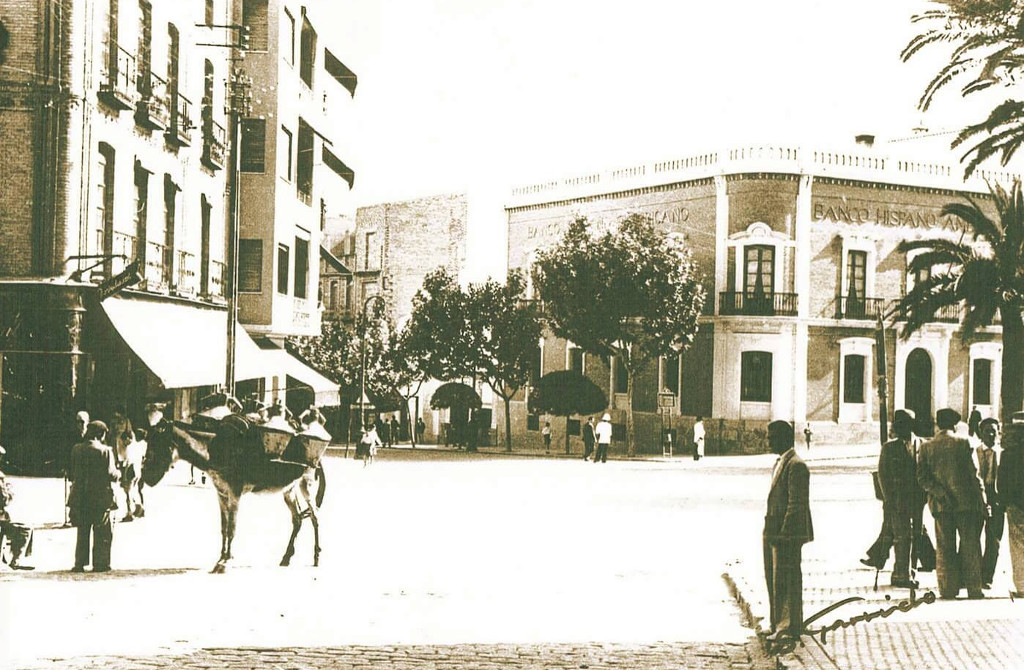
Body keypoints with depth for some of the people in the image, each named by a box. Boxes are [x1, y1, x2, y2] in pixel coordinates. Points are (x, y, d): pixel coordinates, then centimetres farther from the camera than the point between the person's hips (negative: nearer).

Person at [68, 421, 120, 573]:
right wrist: (119, 473, 8)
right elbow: (111, 474, -13)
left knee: (82, 532, 13)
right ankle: (100, 563, 4)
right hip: (100, 497, -4)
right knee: (102, 532, 6)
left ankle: (79, 563, 11)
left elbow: (71, 473, 7)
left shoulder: (76, 449, 2)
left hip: (80, 498, 4)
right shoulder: (105, 451, -11)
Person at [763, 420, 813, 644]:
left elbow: (796, 504, -19)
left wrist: (783, 533, -21)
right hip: (774, 533, 10)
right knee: (774, 581, 14)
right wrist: (770, 532, 18)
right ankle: (779, 625, 22)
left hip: (787, 534, -10)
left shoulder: (796, 465, -14)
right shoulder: (780, 463, 18)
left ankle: (789, 628, 0)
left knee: (784, 581, -6)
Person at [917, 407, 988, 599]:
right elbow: (974, 474, -5)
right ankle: (973, 588, 4)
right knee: (970, 547, 5)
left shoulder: (927, 447, 3)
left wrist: (940, 493, -3)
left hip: (940, 504, 2)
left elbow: (922, 477, -2)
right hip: (965, 502, -2)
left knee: (944, 549, 6)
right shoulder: (963, 443, -4)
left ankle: (948, 589, 4)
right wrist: (981, 499, -1)